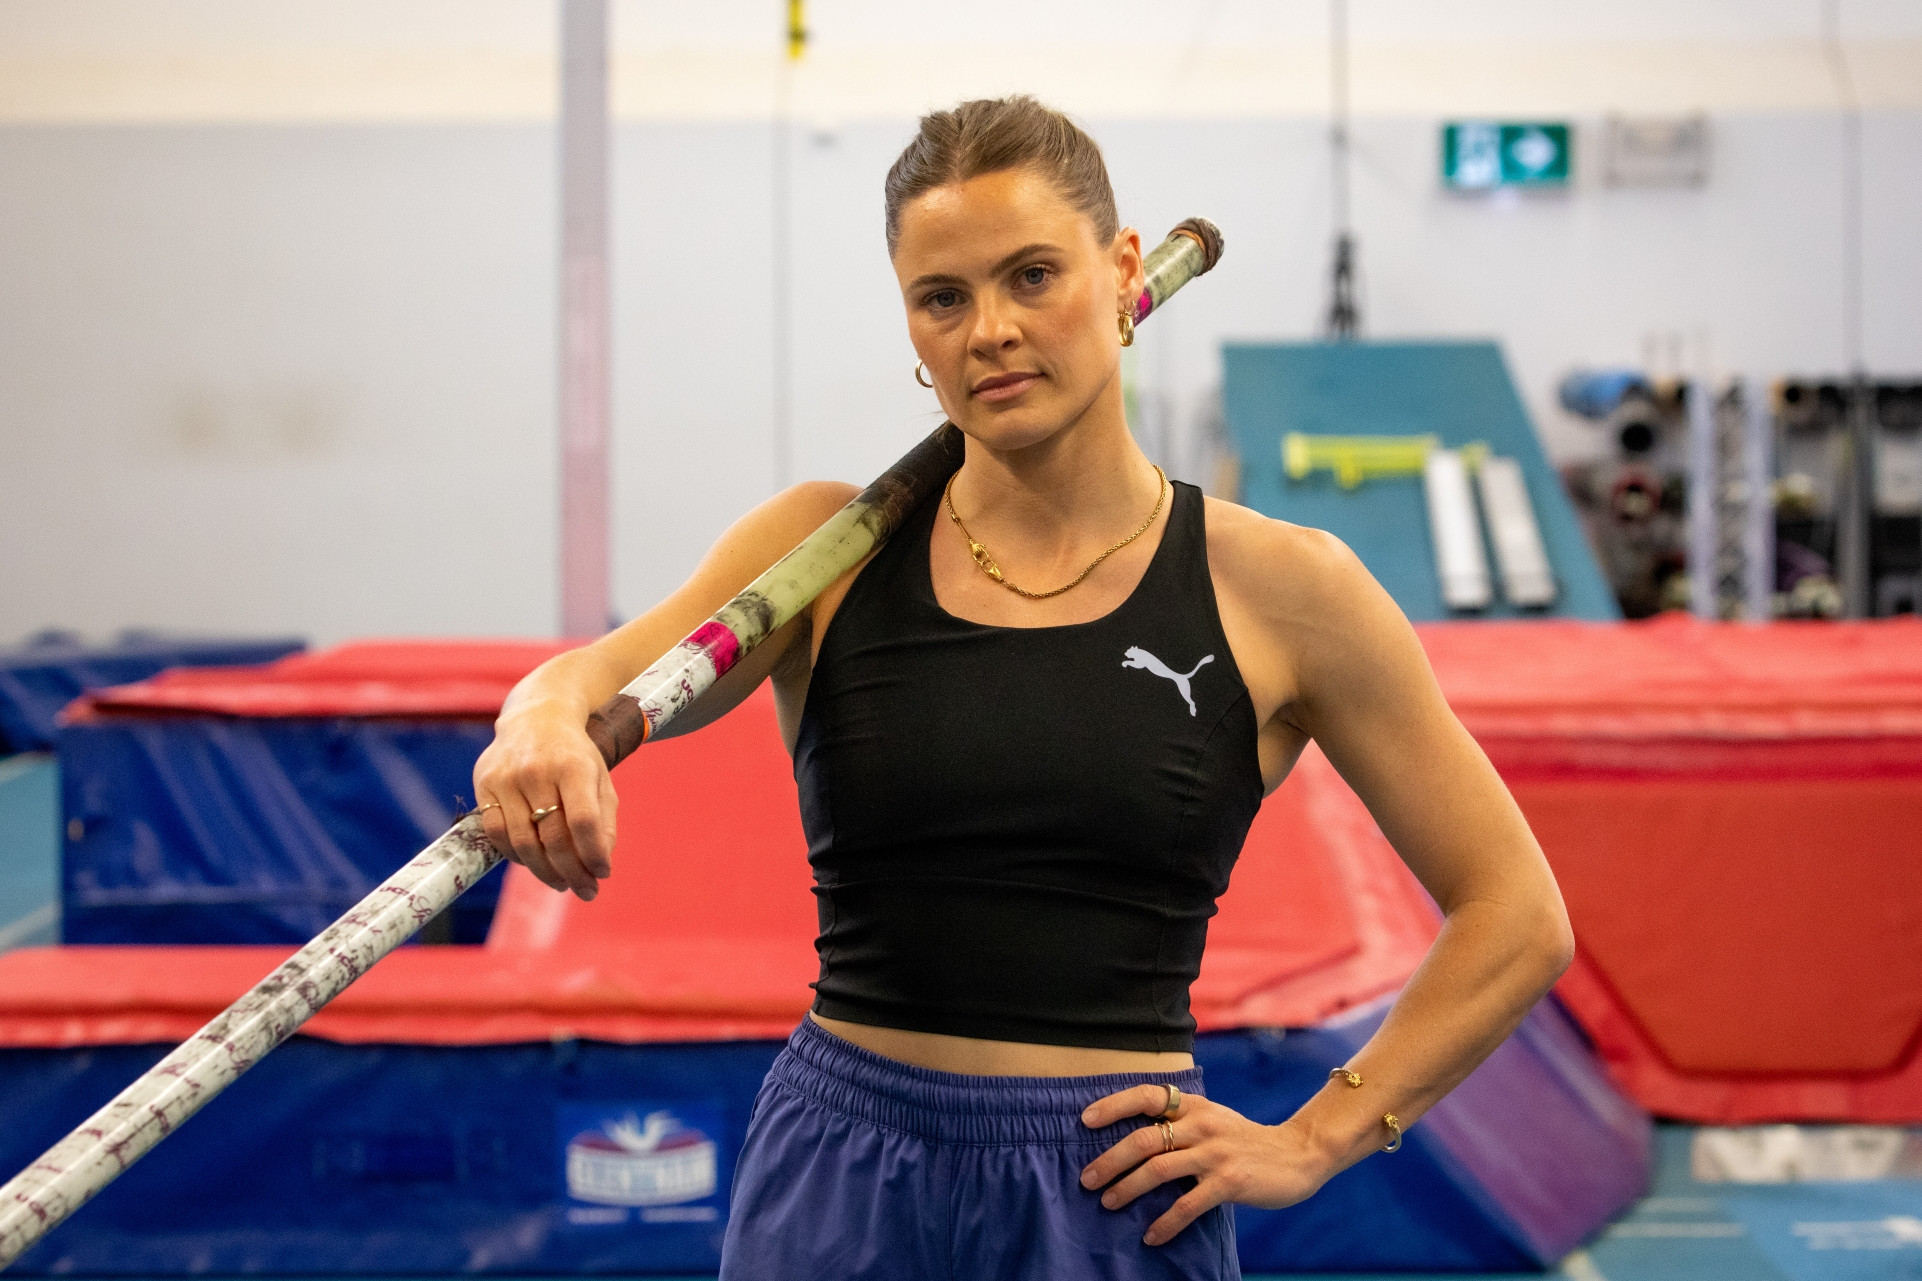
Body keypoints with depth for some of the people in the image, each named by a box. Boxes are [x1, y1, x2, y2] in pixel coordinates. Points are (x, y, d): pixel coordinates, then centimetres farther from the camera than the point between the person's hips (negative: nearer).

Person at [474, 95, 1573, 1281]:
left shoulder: (1275, 590, -2)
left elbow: (1517, 918, 3)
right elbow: (617, 673, -17)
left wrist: (1312, 1142, -2)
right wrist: (548, 717, -40)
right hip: (840, 1183, 1)